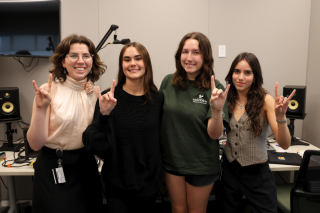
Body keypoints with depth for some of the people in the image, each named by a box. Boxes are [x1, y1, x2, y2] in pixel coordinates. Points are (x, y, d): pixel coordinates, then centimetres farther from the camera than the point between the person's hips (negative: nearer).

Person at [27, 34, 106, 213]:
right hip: (53, 168, -4)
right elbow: (36, 144, -15)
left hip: (86, 167, 5)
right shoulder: (48, 91, -13)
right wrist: (41, 108, -28)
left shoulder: (95, 93, 0)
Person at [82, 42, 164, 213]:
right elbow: (96, 146, -18)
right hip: (118, 185, -3)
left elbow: (160, 139, 6)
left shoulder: (158, 99, -4)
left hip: (150, 182, 3)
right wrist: (103, 114, -32)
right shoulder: (109, 98, -13)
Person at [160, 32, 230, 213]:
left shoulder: (214, 89, -13)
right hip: (171, 160, 2)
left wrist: (217, 110, -35)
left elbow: (215, 134, -17)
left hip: (201, 165, -2)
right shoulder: (168, 82, -5)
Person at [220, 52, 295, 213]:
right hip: (229, 169, 3)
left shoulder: (265, 100, -14)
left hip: (257, 173, -3)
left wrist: (280, 116, -35)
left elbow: (284, 144, -19)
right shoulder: (227, 100, -4)